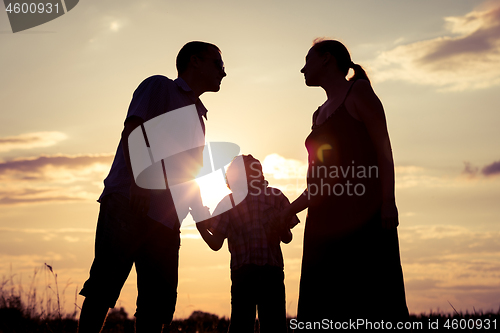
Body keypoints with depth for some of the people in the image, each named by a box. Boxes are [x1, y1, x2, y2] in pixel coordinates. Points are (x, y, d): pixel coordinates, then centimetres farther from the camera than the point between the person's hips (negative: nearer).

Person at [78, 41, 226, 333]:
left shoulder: (199, 116, 29)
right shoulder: (159, 87, 9)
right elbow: (131, 133, -6)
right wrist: (138, 183, -19)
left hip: (166, 219, 7)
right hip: (129, 204, -7)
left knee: (158, 305, 1)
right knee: (104, 289, -13)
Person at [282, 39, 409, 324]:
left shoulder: (358, 92, 5)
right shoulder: (320, 115, 25)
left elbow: (384, 150, -5)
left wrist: (388, 202, -16)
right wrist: (285, 215, 23)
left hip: (363, 217, -7)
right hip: (325, 223, 8)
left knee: (375, 307, -14)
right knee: (324, 317, 0)